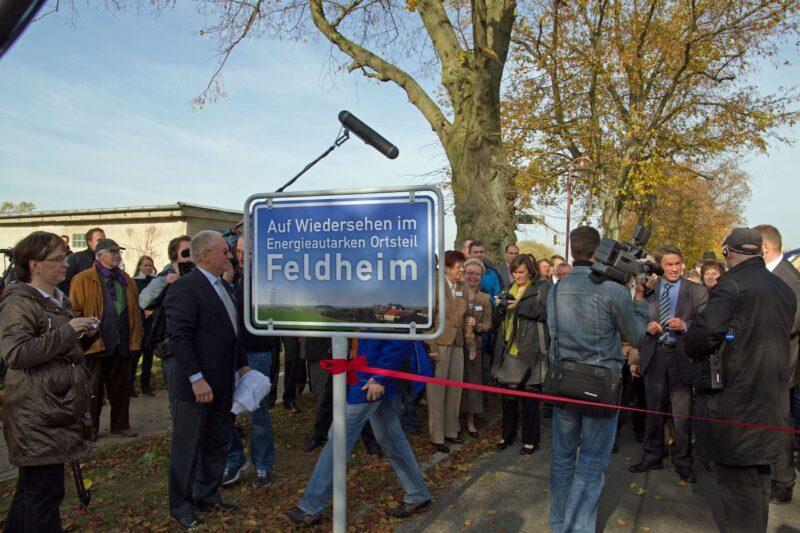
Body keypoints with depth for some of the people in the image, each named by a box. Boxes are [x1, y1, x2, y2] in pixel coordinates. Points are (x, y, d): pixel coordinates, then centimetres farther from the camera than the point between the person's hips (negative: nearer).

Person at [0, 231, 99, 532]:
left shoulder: (59, 300, 15)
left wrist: (83, 336, 6)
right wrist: (67, 331, -23)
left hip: (58, 407, 9)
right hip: (36, 413, -9)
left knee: (31, 486, 19)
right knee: (45, 490, -5)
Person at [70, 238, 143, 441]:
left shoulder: (127, 281, 12)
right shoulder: (83, 279, -5)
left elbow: (135, 312, 12)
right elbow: (75, 312, -8)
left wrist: (135, 339, 6)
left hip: (122, 344, 5)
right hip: (95, 344, -5)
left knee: (121, 386, 13)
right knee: (93, 389, 7)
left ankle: (120, 424, 25)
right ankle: (90, 428, 20)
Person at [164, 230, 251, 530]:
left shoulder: (223, 286, 12)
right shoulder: (185, 287, -16)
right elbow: (178, 337, -22)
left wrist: (242, 365, 13)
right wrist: (197, 379, -24)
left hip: (222, 383, 8)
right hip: (197, 385, -8)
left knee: (217, 444, 18)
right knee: (188, 448, 7)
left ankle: (207, 496, 34)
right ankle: (180, 507, 23)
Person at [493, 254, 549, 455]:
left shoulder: (542, 286, 1)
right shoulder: (509, 288, 18)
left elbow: (545, 312, -12)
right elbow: (498, 319, 18)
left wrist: (519, 306, -16)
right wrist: (500, 306, -3)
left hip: (530, 350, -5)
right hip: (508, 349, 5)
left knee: (529, 396, 1)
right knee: (508, 394, 11)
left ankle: (531, 440, 14)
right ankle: (508, 435, 24)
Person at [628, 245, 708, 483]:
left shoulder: (698, 291, 0)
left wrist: (685, 326, -20)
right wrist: (646, 326, -11)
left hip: (681, 357, -2)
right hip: (654, 356, 2)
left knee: (682, 414, 4)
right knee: (654, 410, 13)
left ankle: (683, 462, 21)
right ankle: (652, 457, 28)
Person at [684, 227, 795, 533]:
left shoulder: (732, 284, -15)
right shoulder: (784, 289, 11)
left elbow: (706, 331, -28)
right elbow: (783, 339, 19)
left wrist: (691, 348, -9)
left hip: (734, 399, -8)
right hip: (771, 401, 8)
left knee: (737, 481, 0)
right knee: (757, 480, 20)